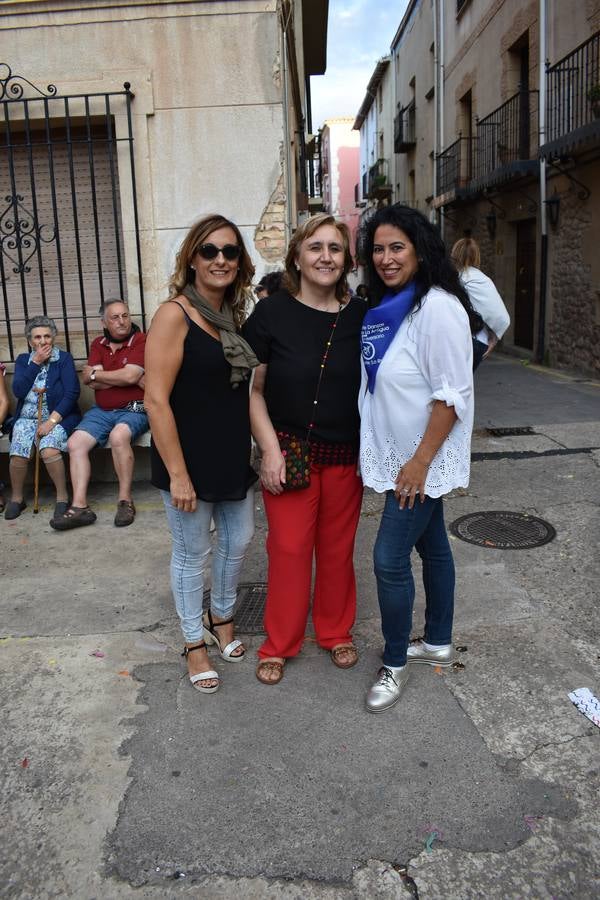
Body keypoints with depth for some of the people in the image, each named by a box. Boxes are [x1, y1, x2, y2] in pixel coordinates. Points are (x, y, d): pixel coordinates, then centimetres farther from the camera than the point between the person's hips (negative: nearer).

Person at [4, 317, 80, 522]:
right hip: (27, 418, 3)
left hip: (58, 417, -3)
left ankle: (62, 497, -14)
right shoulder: (23, 360, 14)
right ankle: (16, 498, 0)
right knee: (18, 455, -25)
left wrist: (52, 421, -15)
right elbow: (18, 391, -1)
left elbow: (72, 393, -7)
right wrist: (36, 363, -4)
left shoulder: (64, 358, 3)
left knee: (49, 450, -33)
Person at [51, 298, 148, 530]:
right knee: (75, 443, -12)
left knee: (118, 435, -35)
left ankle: (125, 500, -21)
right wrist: (122, 377, -12)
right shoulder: (98, 344, 11)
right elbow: (88, 380, 0)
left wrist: (96, 374, -4)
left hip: (133, 409, -6)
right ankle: (79, 507, -13)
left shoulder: (141, 341, -7)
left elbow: (129, 375, -20)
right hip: (102, 411, 6)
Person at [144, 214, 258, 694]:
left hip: (234, 456, 7)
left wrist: (258, 447, 12)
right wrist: (177, 473, -20)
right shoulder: (174, 315, -15)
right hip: (190, 459, -7)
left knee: (239, 541, 17)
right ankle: (195, 643, 29)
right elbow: (156, 399, -19)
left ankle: (221, 617, 42)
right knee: (193, 553, 8)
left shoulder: (235, 316, 7)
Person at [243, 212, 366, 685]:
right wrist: (270, 448, -12)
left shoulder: (359, 316, 0)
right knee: (289, 549, 4)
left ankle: (336, 632, 35)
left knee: (338, 549, 13)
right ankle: (280, 643, 25)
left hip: (346, 455, 2)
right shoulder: (271, 313, -7)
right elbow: (254, 389, -4)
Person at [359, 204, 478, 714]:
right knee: (431, 544, 18)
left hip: (423, 459, -8)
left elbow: (453, 393, -21)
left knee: (390, 558, -5)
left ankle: (395, 664, 14)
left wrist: (421, 460, -21)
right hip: (399, 455, 8)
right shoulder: (384, 308, 9)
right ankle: (439, 643, 34)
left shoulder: (437, 307, -18)